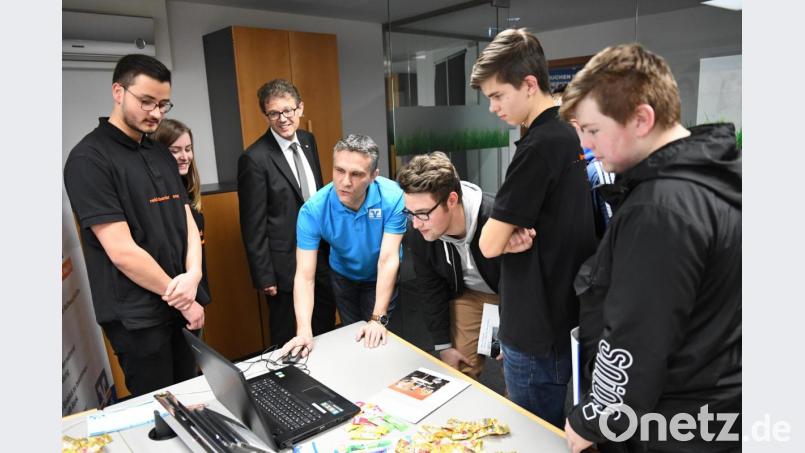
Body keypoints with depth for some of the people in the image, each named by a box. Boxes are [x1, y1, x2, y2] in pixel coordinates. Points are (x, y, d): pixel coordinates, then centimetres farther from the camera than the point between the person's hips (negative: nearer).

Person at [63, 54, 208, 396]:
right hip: (138, 316, -6)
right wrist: (182, 299, -11)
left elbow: (187, 220, 8)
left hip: (183, 303, 7)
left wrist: (193, 274, -11)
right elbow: (122, 251, -19)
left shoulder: (162, 155, 10)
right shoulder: (89, 158, -13)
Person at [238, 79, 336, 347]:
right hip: (286, 263, -6)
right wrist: (264, 277, -13)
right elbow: (253, 225, -15)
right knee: (288, 340, 13)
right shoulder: (254, 159, -19)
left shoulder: (308, 140, 3)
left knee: (326, 327, 22)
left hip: (320, 253, 7)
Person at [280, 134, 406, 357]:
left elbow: (388, 260, -30)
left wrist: (378, 319, -34)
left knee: (381, 342, 5)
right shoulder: (313, 210, -29)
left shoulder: (392, 198, -31)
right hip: (344, 278, 1)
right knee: (352, 338, 16)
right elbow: (305, 275, -31)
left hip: (384, 279, -1)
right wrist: (304, 332, -42)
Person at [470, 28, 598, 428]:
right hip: (565, 319, 9)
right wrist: (517, 233, -3)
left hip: (537, 334, -9)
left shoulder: (539, 145, -22)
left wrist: (510, 236, -2)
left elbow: (490, 244, -21)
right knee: (556, 435, 24)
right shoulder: (568, 134, 7)